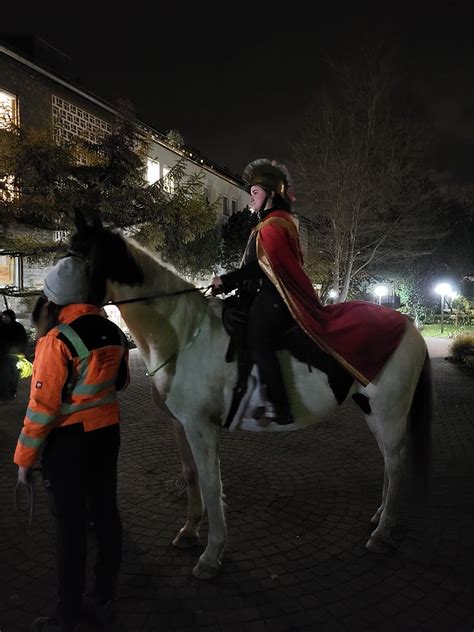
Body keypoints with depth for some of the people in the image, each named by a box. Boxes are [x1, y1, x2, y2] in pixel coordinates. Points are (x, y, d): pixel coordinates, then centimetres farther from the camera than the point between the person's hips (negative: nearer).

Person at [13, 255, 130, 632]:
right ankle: (105, 596, 34)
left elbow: (42, 407, -18)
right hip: (107, 433, 6)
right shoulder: (114, 333, -1)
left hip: (68, 443, -6)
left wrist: (24, 458, -8)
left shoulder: (57, 340, -20)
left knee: (71, 524, 7)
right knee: (105, 512, 17)